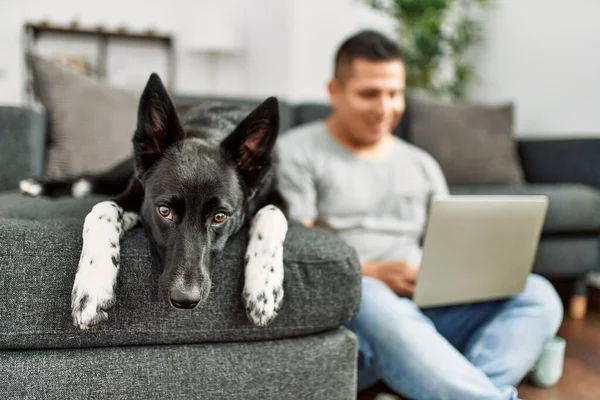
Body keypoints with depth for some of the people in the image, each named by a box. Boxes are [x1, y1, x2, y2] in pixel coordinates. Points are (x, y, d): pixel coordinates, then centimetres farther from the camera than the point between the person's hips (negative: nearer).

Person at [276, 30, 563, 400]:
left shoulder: (422, 164, 19)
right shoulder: (297, 153, 3)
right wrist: (374, 274, -23)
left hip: (425, 308, 5)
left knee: (536, 294, -16)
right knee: (371, 298, -39)